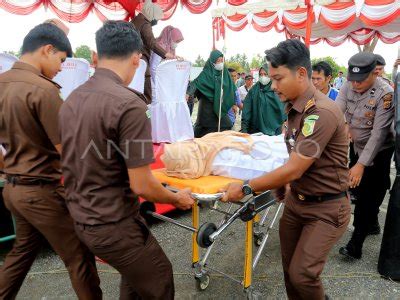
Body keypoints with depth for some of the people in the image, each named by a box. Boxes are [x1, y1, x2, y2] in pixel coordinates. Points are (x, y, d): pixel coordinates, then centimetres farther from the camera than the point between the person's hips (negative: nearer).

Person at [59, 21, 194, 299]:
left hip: (82, 216, 8)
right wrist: (178, 198, -3)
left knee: (136, 274, 28)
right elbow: (141, 186, -22)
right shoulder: (129, 104, -24)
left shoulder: (72, 99, 2)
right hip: (112, 224, -8)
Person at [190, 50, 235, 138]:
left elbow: (231, 89, 14)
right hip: (208, 106, -5)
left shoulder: (224, 72, 9)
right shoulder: (206, 73, -7)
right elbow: (196, 83, -21)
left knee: (226, 127, 5)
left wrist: (233, 104, 12)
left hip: (220, 106, 6)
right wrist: (188, 93, -38)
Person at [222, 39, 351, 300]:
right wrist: (283, 187, 13)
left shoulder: (322, 112, -26)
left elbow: (294, 170, -25)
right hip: (295, 200, 8)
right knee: (289, 268, 14)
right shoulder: (294, 107, 3)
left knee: (302, 274, -2)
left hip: (326, 208, -7)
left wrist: (245, 188, -19)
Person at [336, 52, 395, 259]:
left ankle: (356, 244, 9)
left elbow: (379, 133, -27)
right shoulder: (349, 86, -8)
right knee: (358, 188, 18)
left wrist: (361, 165, -31)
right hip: (356, 147, 6)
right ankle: (372, 225, 42)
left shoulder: (385, 94, -25)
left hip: (377, 152, -6)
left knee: (367, 196, -2)